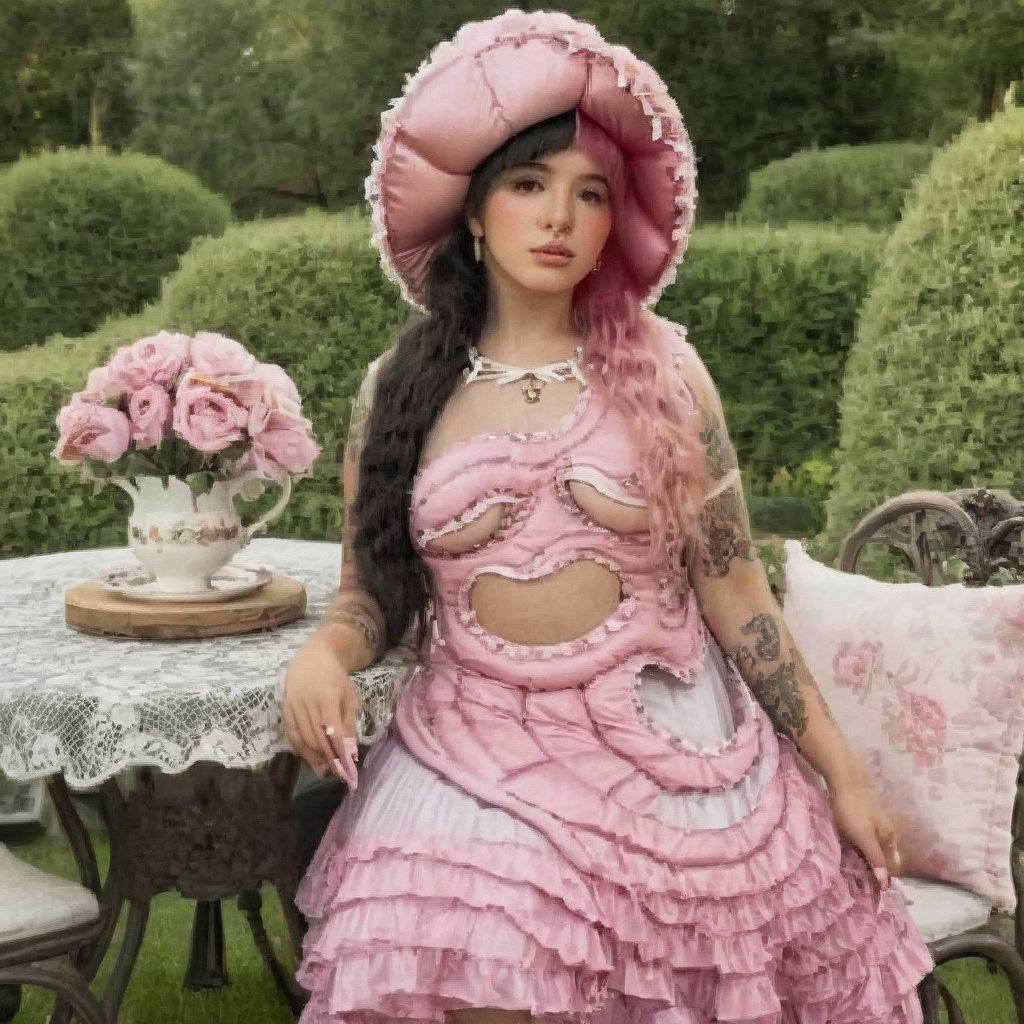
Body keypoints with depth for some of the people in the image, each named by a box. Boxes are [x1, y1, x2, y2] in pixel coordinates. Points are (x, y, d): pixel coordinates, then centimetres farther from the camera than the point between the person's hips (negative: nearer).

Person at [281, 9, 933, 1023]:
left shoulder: (662, 369, -1)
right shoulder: (398, 387, 2)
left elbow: (732, 588, 2)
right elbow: (371, 589, 8)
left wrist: (839, 769, 3)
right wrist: (323, 654, -15)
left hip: (668, 748, 1)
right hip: (476, 756, 0)